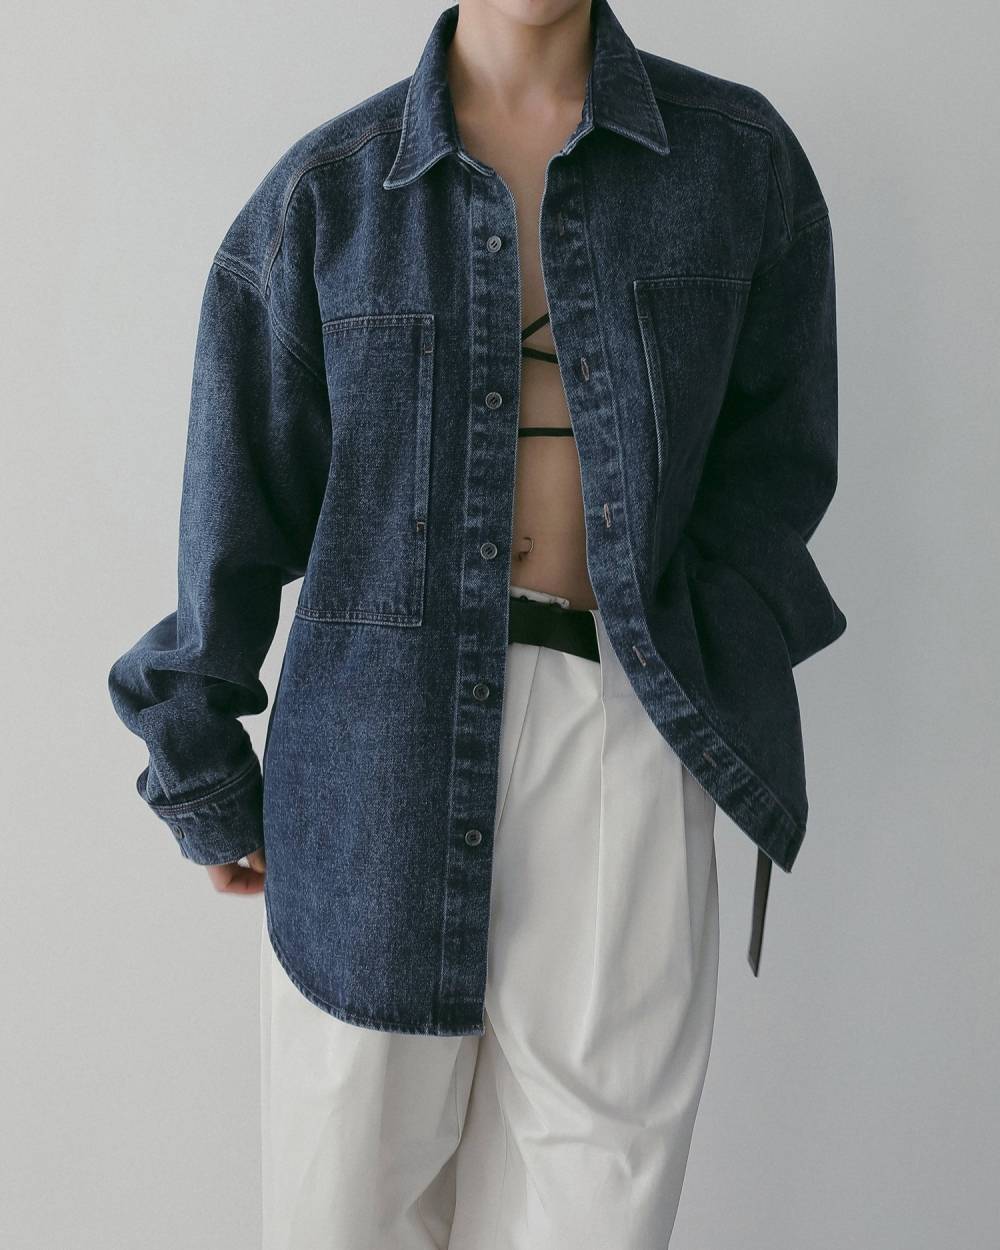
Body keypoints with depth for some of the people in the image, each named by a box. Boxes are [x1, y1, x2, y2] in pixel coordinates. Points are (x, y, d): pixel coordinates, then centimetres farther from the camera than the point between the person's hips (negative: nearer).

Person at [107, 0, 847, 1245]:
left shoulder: (740, 160, 4)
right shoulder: (326, 190, 2)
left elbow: (774, 457, 9)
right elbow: (240, 498, 6)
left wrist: (696, 679, -4)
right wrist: (203, 771, 11)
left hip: (623, 740, 1)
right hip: (382, 735, 0)